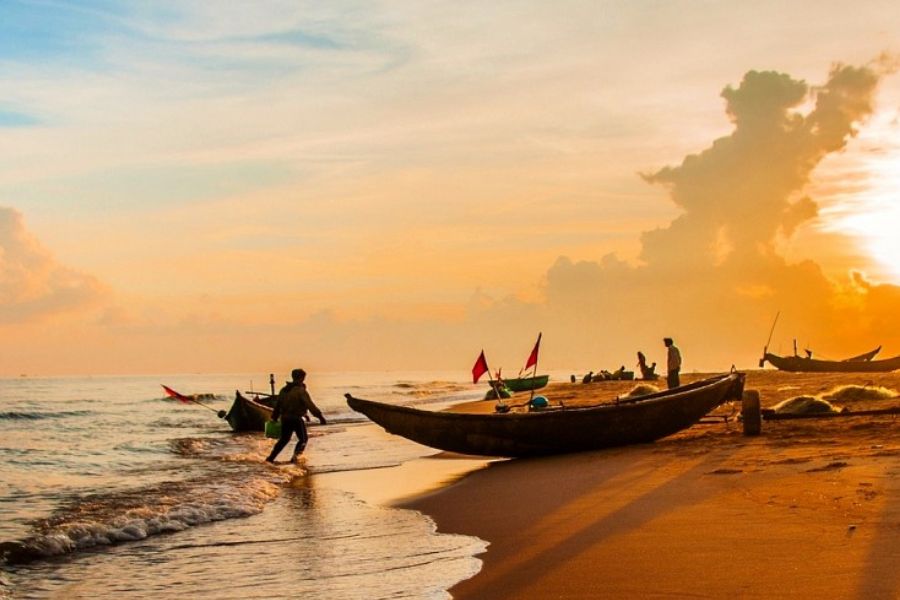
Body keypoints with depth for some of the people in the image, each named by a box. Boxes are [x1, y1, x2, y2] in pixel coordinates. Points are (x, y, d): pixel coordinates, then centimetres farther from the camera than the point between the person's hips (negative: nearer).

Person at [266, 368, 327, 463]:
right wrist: (320, 416, -13)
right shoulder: (301, 391, -13)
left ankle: (270, 458, 16)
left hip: (285, 418, 7)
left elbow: (277, 405, 15)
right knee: (303, 439, 8)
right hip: (296, 419, -7)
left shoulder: (283, 390, 9)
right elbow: (310, 405, -17)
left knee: (284, 439, 19)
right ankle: (295, 456, -12)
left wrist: (274, 418, 24)